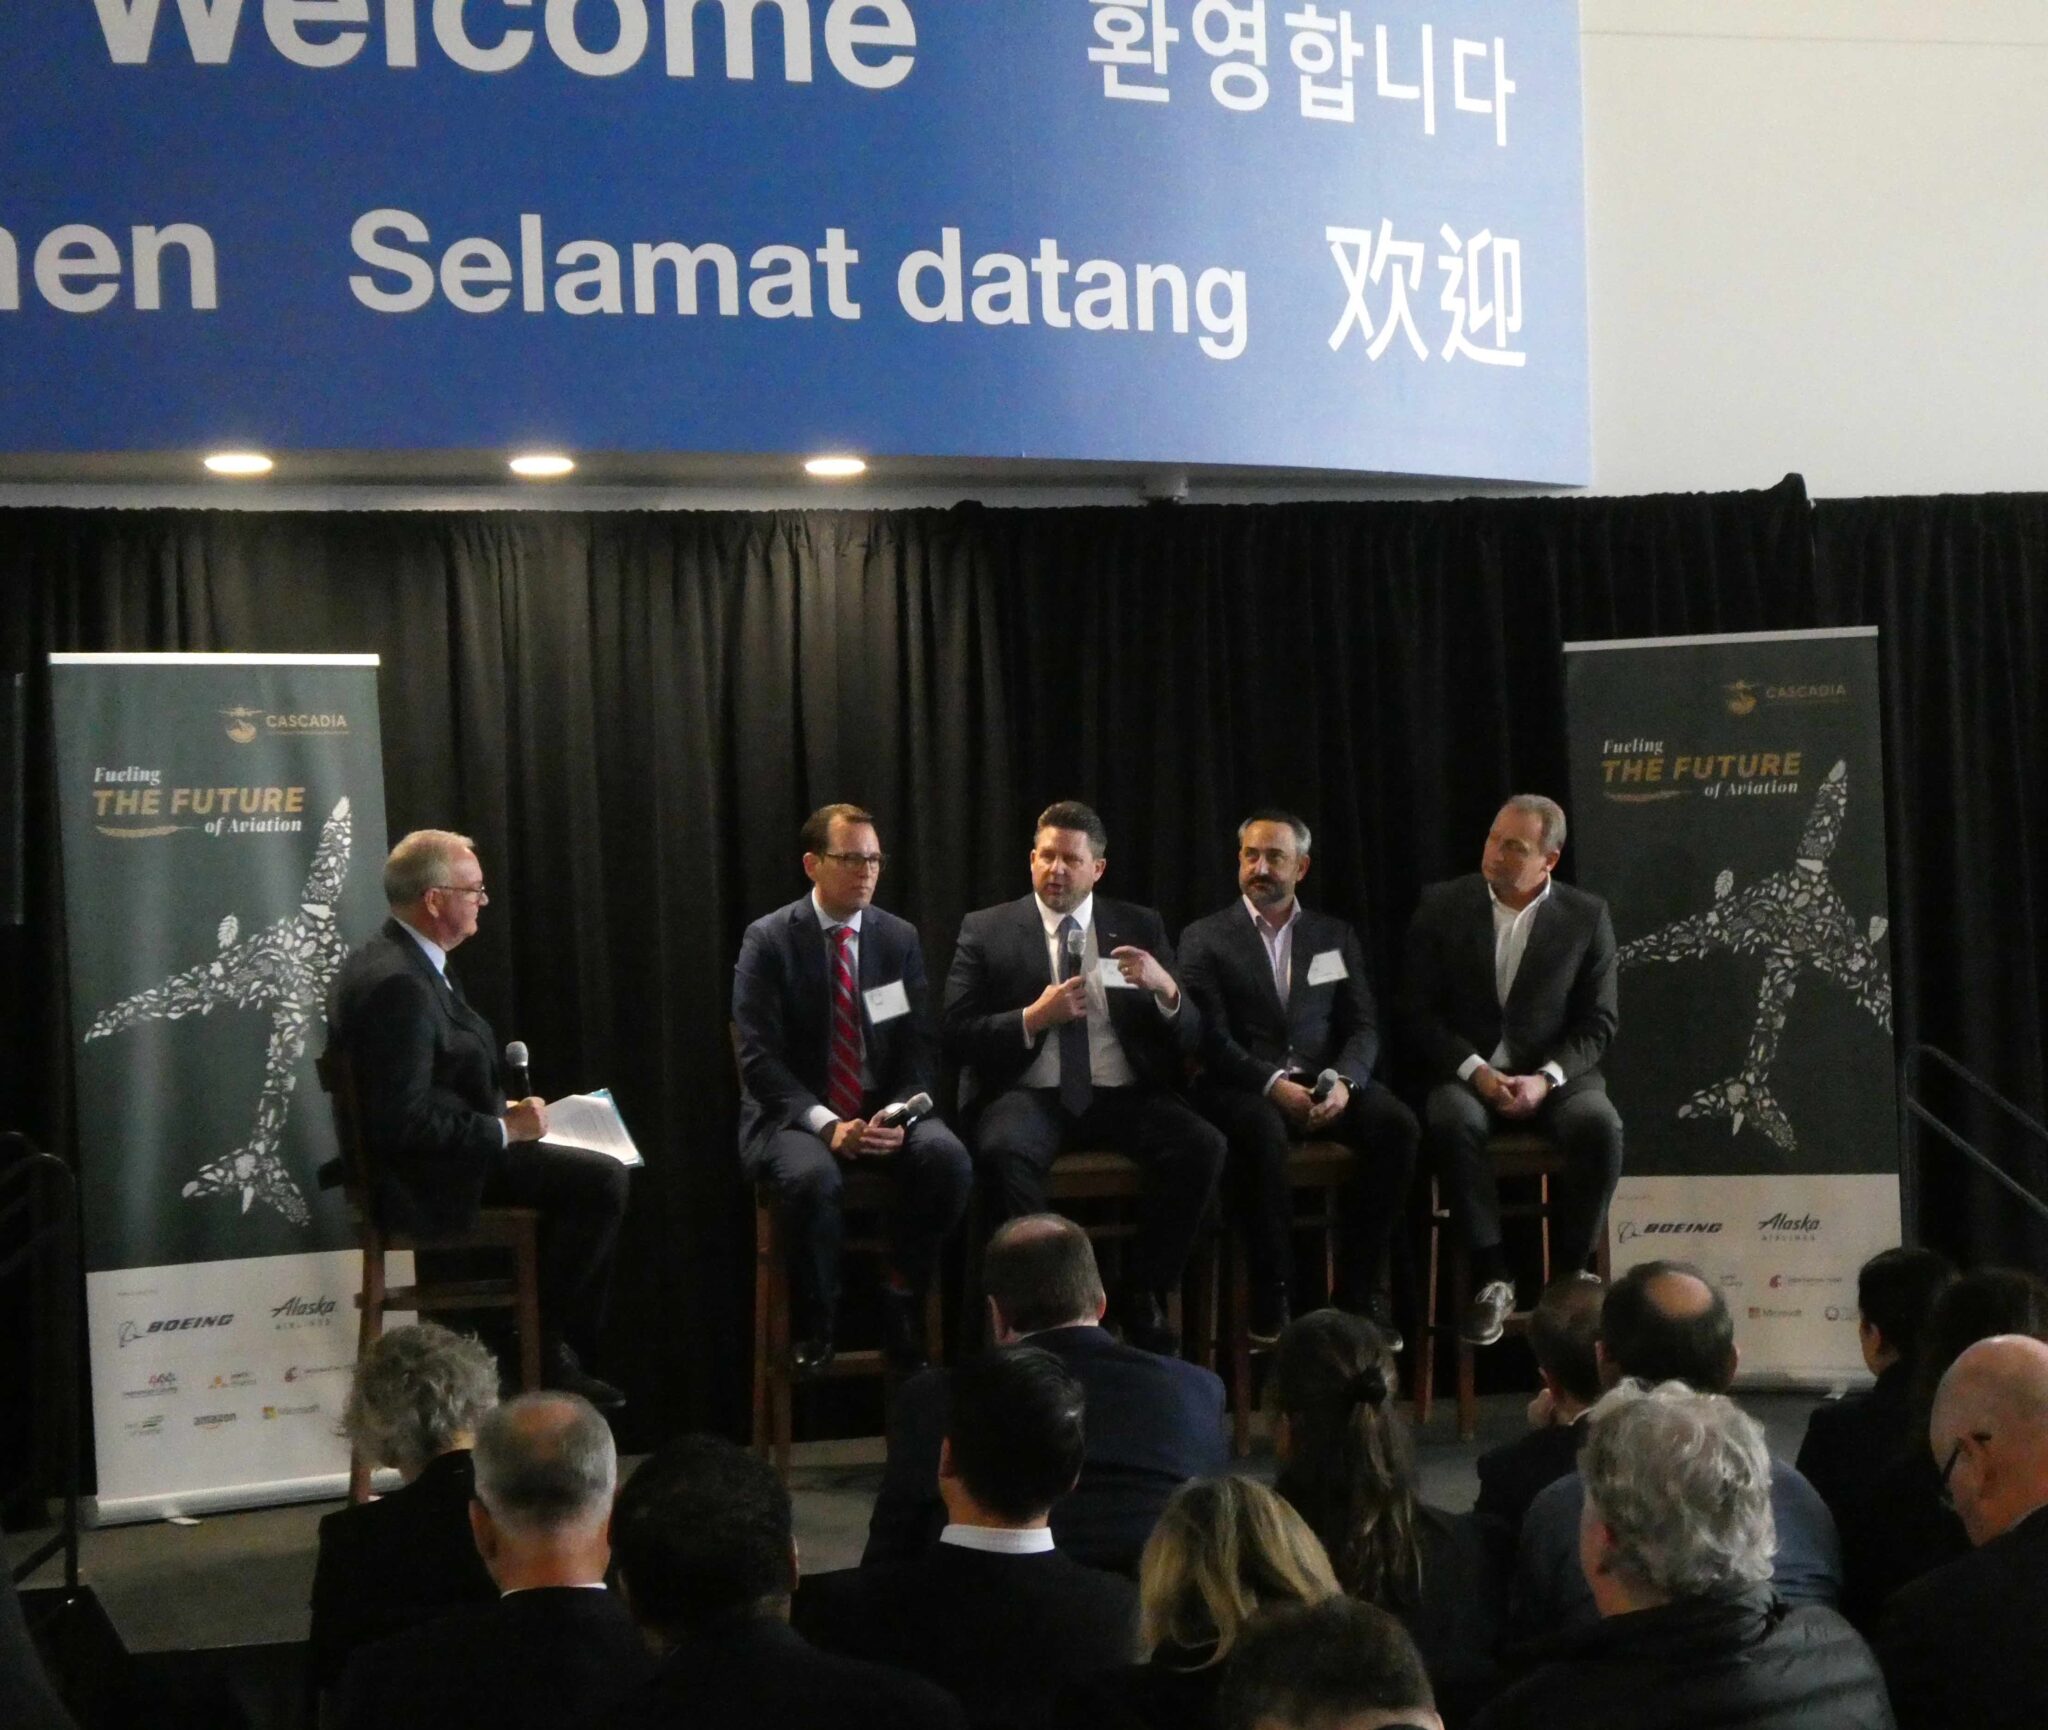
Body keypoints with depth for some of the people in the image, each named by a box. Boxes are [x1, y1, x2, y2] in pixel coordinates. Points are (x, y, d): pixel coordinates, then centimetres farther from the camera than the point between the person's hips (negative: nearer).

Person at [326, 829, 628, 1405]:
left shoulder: (392, 960, 10)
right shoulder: (397, 984, -23)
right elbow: (404, 1119, -28)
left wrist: (505, 1113, 4)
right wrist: (503, 1130, -19)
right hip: (428, 1183, -11)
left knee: (600, 1179, 15)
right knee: (601, 1180, -15)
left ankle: (562, 1354, 18)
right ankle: (539, 1350, 1)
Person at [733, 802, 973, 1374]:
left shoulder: (900, 938, 7)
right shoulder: (769, 940, -4)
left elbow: (920, 1045, 5)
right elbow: (759, 1058, -11)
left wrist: (898, 1113, -15)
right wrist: (827, 1125, -23)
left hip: (884, 1110, 3)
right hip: (795, 1114, -3)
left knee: (948, 1158, -27)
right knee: (813, 1176, -36)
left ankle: (903, 1301, -5)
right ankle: (815, 1325, -11)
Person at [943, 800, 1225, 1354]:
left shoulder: (1140, 927, 13)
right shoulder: (985, 930, 9)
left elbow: (1189, 1039, 9)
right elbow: (956, 1033, 2)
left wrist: (1166, 988, -14)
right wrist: (1034, 1018, -12)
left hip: (1123, 1095, 2)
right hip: (1031, 1095, -2)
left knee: (1203, 1147, -27)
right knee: (1001, 1152, -37)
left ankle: (1142, 1297, -8)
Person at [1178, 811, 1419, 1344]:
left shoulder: (1336, 936, 19)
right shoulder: (1204, 939, 9)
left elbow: (1363, 1026, 10)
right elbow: (1211, 1038, -3)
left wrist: (1343, 1081, -13)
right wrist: (1274, 1086, -19)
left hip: (1324, 1083, 3)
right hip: (1245, 1087, -3)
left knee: (1396, 1124, -27)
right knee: (1262, 1130, -38)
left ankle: (1359, 1291, -18)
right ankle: (1271, 1297, -26)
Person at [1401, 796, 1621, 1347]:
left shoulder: (1586, 917, 4)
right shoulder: (1442, 906, 4)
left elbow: (1598, 1022, 3)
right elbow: (1420, 1011, 1)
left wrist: (1546, 1079, -14)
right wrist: (1474, 1071, -14)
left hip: (1553, 1075, 0)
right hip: (1465, 1071, 0)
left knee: (1599, 1125, -31)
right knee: (1450, 1121, -34)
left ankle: (1569, 1275, -16)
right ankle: (1492, 1276, -25)